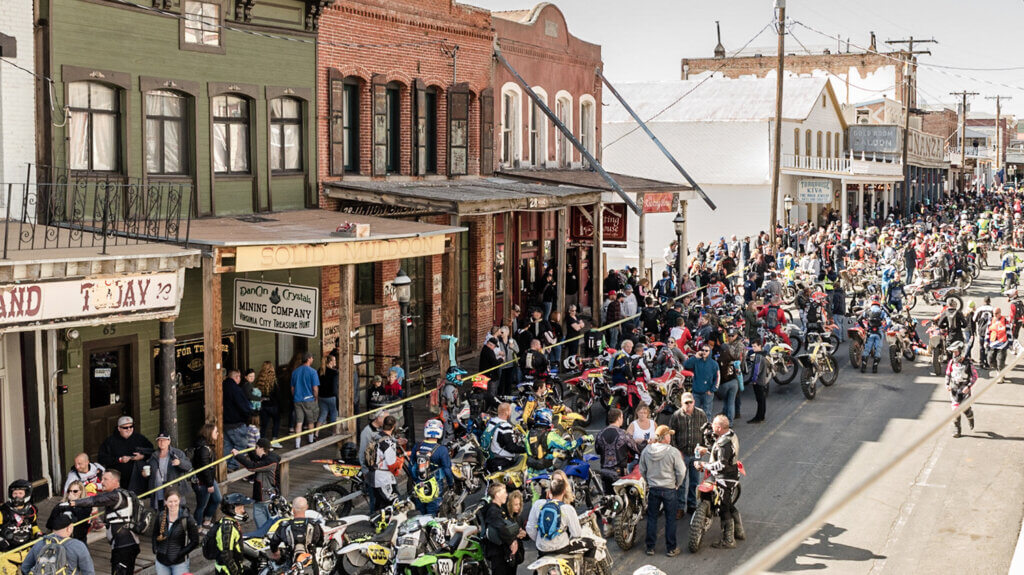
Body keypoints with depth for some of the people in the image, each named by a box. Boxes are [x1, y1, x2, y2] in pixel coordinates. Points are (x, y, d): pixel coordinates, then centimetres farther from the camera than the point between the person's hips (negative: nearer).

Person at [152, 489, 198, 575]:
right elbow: (155, 535, 15)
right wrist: (155, 549, 2)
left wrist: (181, 553, -15)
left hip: (179, 562, -4)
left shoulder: (187, 519, -13)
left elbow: (195, 541, -10)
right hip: (161, 562, 4)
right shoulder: (160, 517, -2)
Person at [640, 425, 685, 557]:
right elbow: (681, 472, -13)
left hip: (653, 489, 3)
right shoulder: (673, 452, -16)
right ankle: (671, 548, 14)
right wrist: (677, 484, 4)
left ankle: (650, 547, 18)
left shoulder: (646, 451, -4)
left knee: (652, 518, 13)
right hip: (670, 489, -3)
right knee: (670, 519, 8)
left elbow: (642, 471, 6)